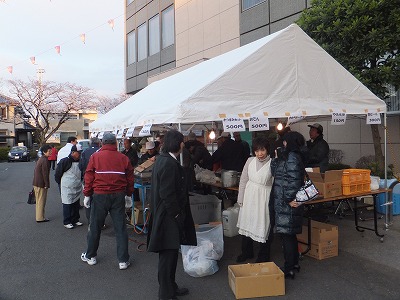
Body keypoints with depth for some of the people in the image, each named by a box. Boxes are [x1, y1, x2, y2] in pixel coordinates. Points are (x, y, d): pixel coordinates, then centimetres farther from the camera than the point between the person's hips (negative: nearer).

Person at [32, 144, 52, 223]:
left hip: (36, 183, 10)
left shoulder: (41, 159, 15)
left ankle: (39, 217, 26)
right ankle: (40, 218, 6)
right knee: (41, 201, -1)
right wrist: (47, 184, -16)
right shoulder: (45, 160, -18)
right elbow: (45, 173, -20)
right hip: (41, 184, -10)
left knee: (39, 201, 17)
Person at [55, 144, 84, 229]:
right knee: (67, 205, -1)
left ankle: (75, 220, 25)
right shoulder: (64, 161, -14)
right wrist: (61, 183, 3)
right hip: (67, 188, -6)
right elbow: (57, 174, -6)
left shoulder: (79, 162, 6)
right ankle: (67, 222, 10)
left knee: (76, 205, 13)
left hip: (77, 188, 6)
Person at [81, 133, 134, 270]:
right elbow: (130, 178, 7)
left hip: (100, 196, -1)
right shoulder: (123, 158, 2)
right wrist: (129, 195, 17)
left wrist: (87, 195, 8)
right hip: (119, 196, 1)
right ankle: (123, 260, 11)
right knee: (120, 228, 7)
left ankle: (90, 256, 30)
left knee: (95, 227, 14)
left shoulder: (95, 156, -3)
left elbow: (89, 177, -2)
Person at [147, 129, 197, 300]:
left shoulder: (163, 159, 11)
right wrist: (177, 214, -14)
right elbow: (167, 193, -24)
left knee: (170, 253, 20)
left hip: (165, 214, 11)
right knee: (168, 254, 2)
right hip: (168, 216, -11)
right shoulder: (169, 163, -21)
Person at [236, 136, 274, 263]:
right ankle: (246, 252, 37)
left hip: (264, 199, -4)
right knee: (246, 224, 15)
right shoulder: (250, 161, -1)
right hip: (249, 197, 4)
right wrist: (240, 199, 7)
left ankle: (263, 257, 28)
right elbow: (243, 180, 6)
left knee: (263, 227, 6)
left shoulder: (272, 164, -13)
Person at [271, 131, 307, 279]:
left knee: (287, 234, -2)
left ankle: (289, 269, 9)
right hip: (283, 201, 10)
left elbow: (293, 180, -22)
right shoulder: (287, 156, 14)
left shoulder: (292, 157, -16)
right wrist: (276, 158, 8)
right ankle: (294, 263, 31)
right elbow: (275, 173, 15)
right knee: (290, 234, 18)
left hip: (287, 202, -10)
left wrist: (289, 199, -20)